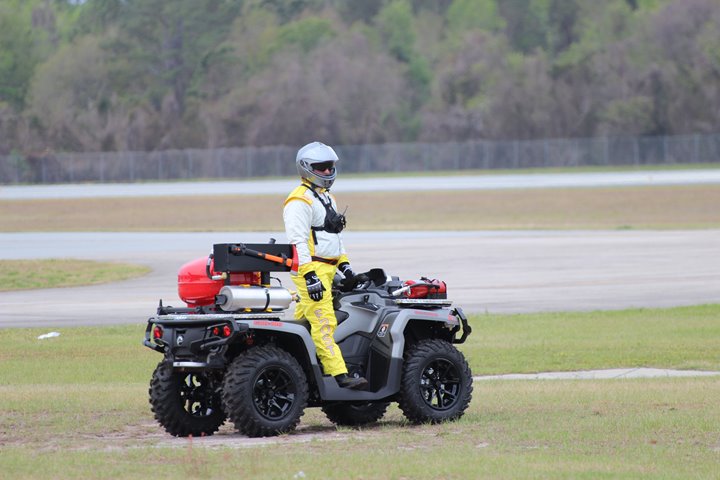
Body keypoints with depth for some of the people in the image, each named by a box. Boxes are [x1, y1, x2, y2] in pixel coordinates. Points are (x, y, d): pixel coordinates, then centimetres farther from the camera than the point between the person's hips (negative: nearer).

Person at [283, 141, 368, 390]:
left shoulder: (327, 198, 22)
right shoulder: (300, 201, -10)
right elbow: (298, 240, -18)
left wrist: (344, 264, 21)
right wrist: (310, 276, -24)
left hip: (326, 270, 10)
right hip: (311, 269, -10)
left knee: (303, 321, 11)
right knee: (323, 323, -15)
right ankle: (340, 375, -23)